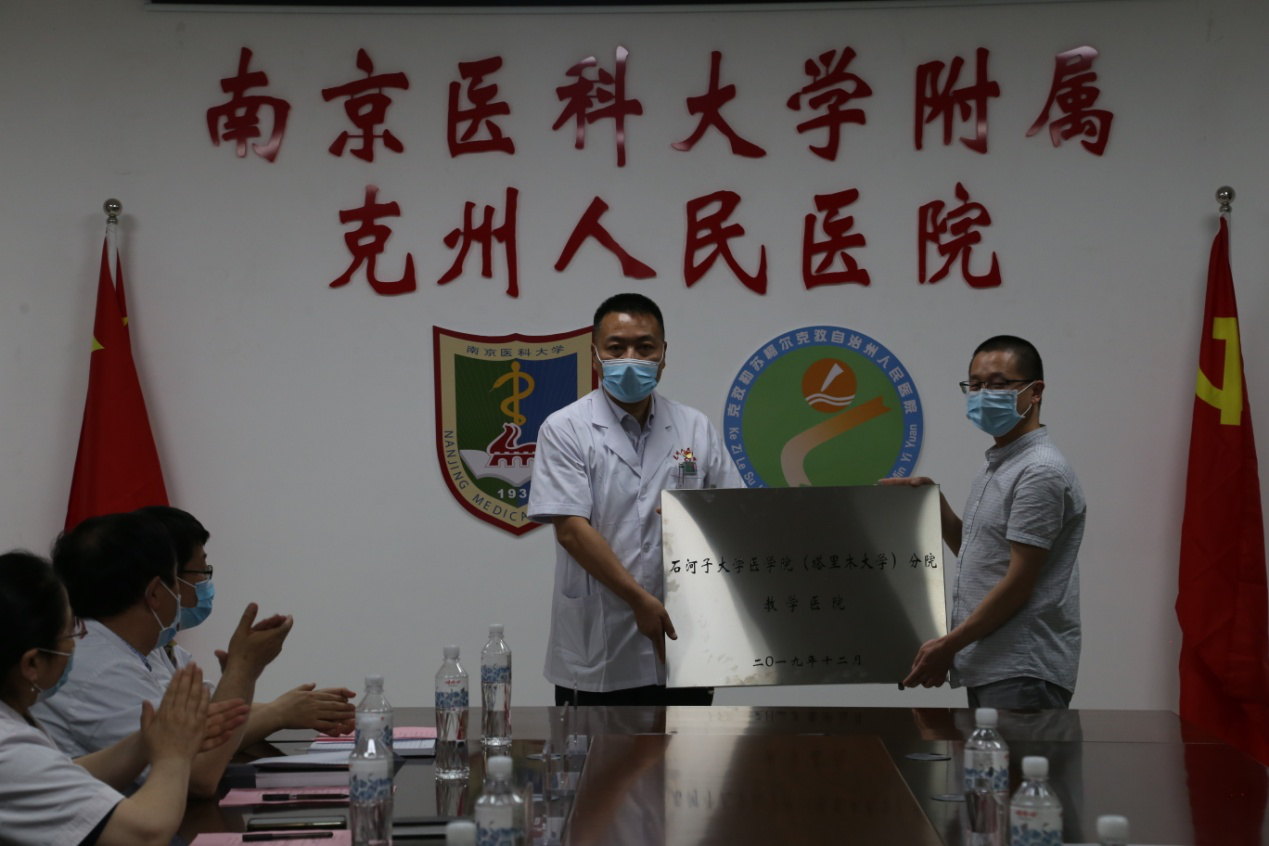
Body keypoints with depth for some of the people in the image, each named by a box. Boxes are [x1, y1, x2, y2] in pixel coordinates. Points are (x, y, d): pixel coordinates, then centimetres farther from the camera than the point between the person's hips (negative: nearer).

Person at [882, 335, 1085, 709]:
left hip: (1023, 675, -9)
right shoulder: (996, 466, 17)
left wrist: (949, 644, -14)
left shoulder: (1040, 472, -14)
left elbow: (1019, 582, -17)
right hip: (988, 668, 9)